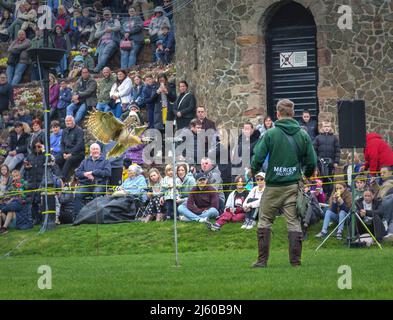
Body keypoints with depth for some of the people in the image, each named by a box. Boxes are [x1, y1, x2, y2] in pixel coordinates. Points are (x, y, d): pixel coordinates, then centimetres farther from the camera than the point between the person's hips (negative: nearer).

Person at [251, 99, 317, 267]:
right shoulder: (303, 135, 1)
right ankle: (296, 261, 2)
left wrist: (253, 170, 14)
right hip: (293, 185, 2)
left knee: (264, 220, 9)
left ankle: (262, 260, 7)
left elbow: (258, 157, -7)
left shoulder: (270, 134, -7)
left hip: (273, 185, -2)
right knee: (294, 222, 5)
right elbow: (312, 162, 4)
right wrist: (306, 174, 25)